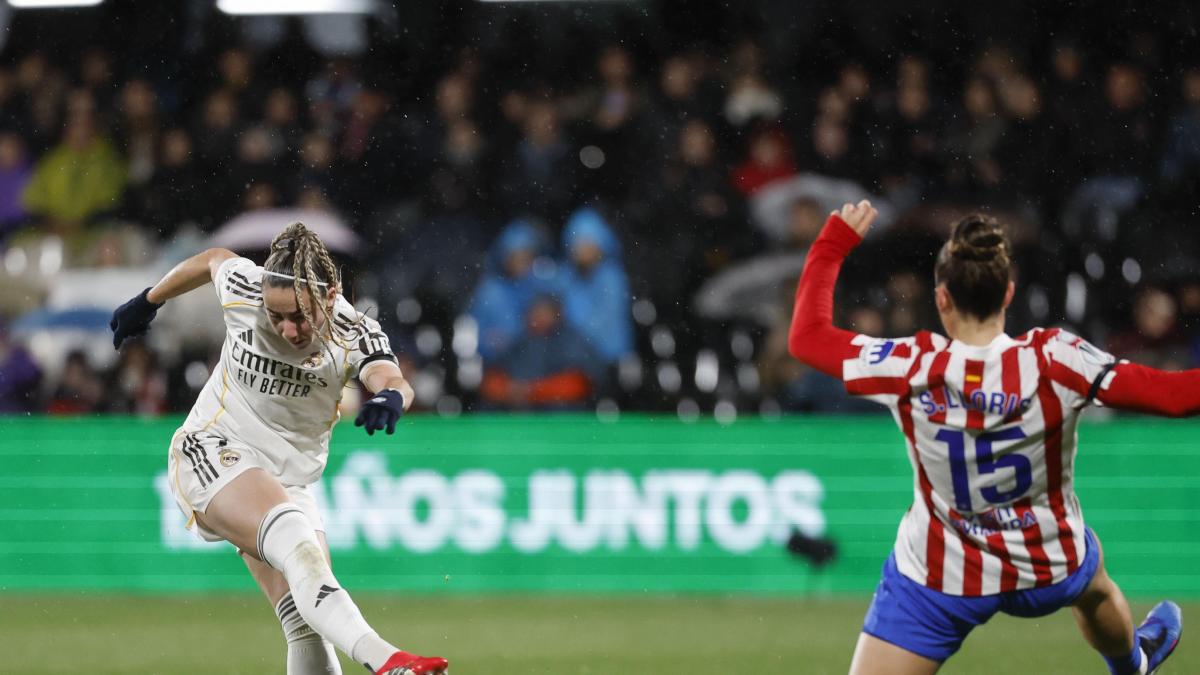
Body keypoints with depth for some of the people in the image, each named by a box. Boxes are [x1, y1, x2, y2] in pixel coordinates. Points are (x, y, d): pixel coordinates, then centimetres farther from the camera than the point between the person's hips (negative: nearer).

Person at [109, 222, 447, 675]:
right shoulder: (245, 290, -13)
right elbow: (213, 260, 11)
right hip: (211, 455, -4)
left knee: (309, 629, -9)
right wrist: (149, 301, 26)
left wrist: (391, 397, -61)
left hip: (291, 481, 4)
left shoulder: (354, 335, -15)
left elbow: (390, 378, -37)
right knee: (295, 536, -34)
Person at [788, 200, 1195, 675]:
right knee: (1094, 587, 38)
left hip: (938, 579, -3)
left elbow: (806, 336, -12)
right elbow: (1176, 395, -24)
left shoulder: (913, 369, -24)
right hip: (1050, 572, 3)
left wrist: (834, 241, -1)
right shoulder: (1053, 361, -25)